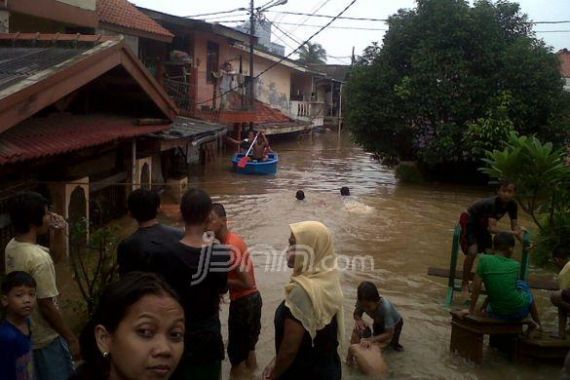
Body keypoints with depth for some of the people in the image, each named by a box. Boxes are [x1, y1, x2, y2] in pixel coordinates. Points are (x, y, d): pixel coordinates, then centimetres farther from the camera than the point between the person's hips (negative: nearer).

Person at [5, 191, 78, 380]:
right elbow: (47, 306, -25)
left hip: (24, 334, 8)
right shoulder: (39, 258, -30)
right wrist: (71, 338, -16)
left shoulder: (11, 247, -3)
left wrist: (52, 229, 5)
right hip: (46, 339, -8)